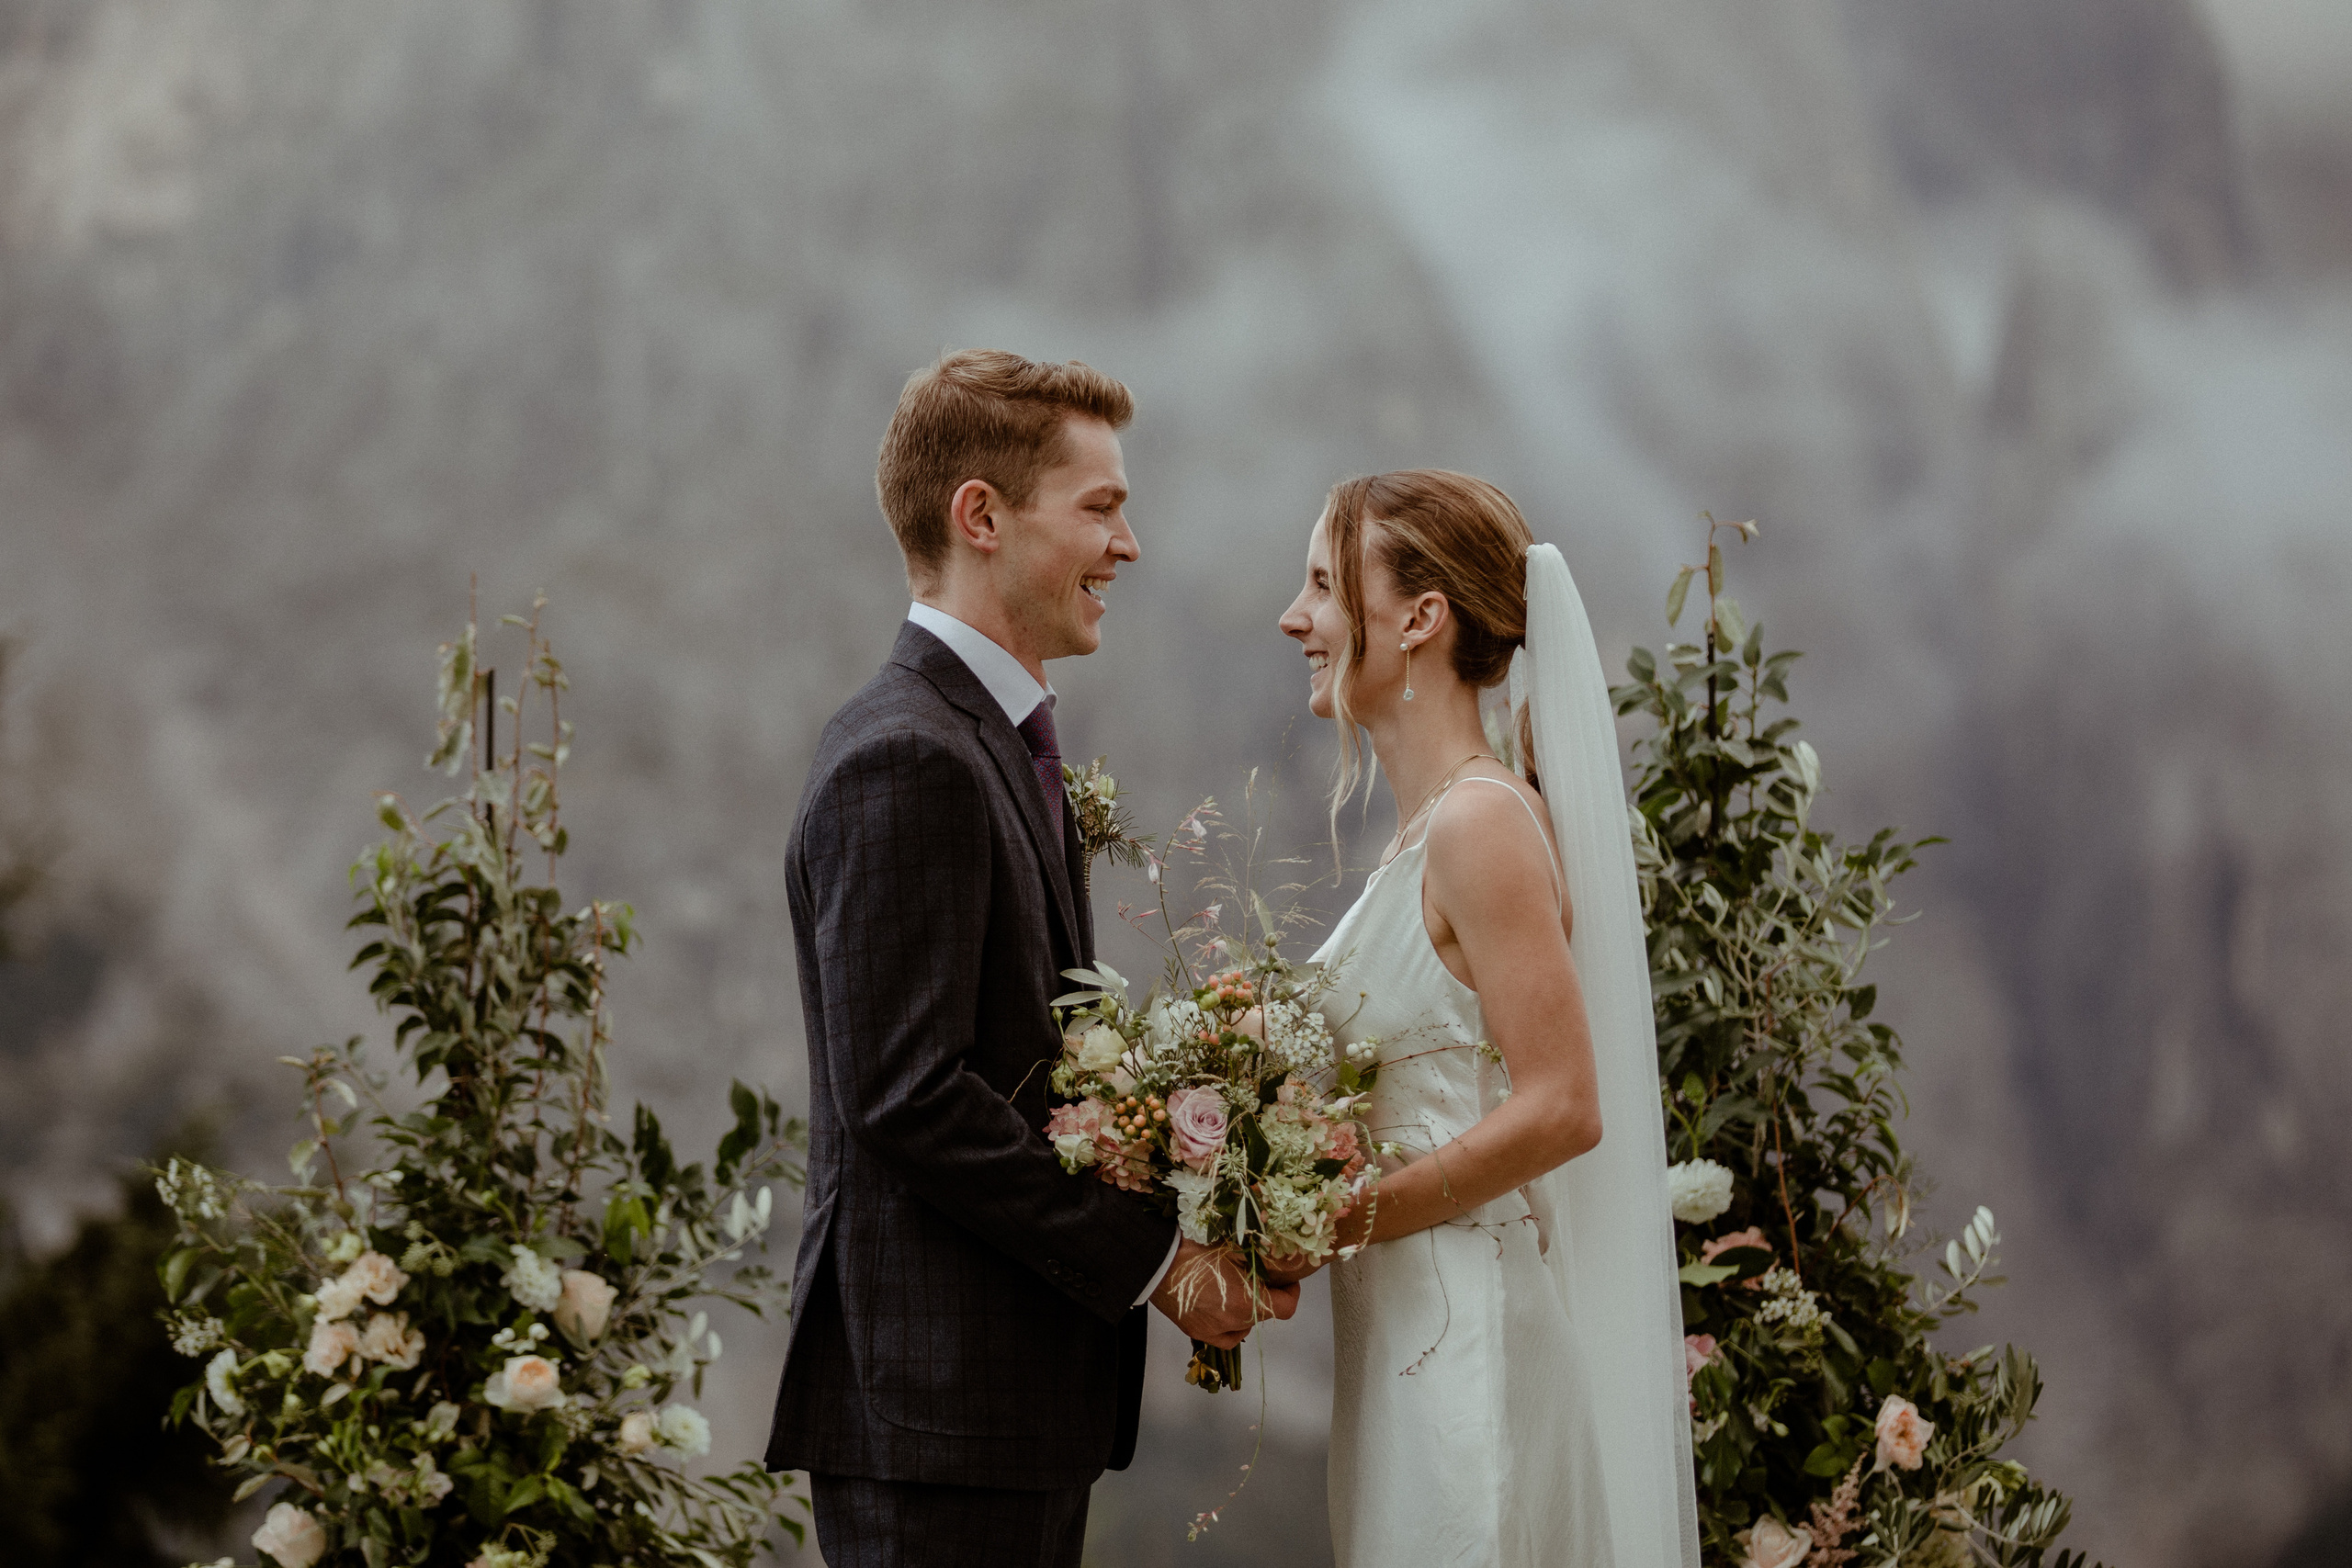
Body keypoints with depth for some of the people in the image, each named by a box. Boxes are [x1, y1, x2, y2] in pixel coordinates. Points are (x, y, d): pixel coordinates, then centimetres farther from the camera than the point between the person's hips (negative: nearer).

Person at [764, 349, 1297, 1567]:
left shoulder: (994, 742, 17)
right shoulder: (905, 761, -15)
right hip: (934, 1411, -10)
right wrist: (1152, 1261, -14)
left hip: (1018, 1397, 10)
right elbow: (909, 1093, -20)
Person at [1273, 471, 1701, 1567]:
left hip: (1473, 1338, -9)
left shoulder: (1482, 823, -15)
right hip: (1412, 1331, 9)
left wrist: (1348, 1215, -17)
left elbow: (1561, 1107, -20)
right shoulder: (1426, 825, 13)